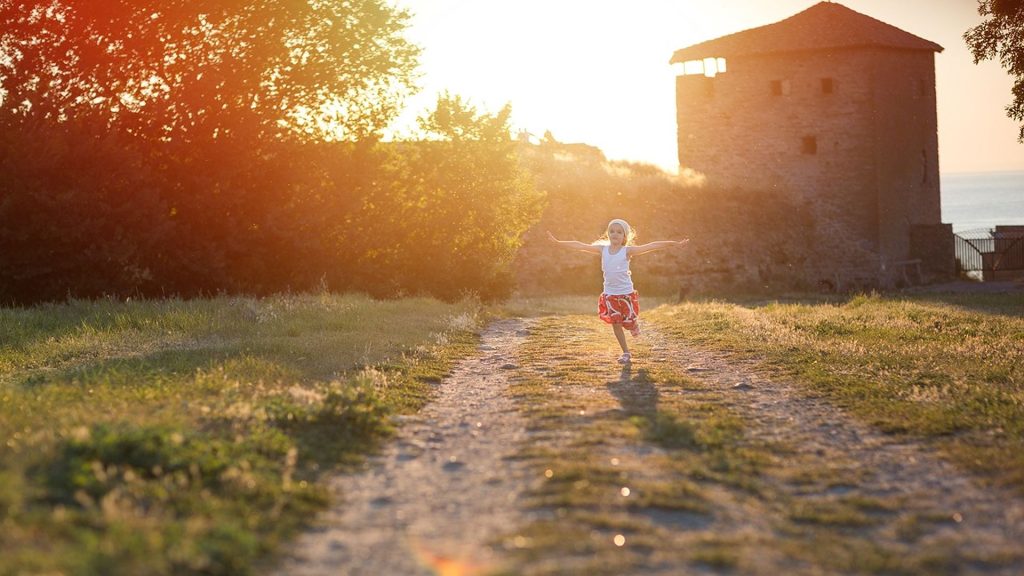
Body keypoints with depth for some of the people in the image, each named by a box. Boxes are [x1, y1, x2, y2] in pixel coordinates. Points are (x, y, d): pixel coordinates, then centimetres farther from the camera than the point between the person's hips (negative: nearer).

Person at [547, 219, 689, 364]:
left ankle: (635, 325, 42)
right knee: (615, 323, 3)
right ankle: (626, 353, 15)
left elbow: (651, 246, -17)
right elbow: (581, 246, -1)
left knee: (629, 322, 5)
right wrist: (557, 242, 0)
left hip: (626, 292, -3)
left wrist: (674, 243, -22)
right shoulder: (602, 249, -2)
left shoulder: (627, 251, -10)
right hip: (609, 293, 3)